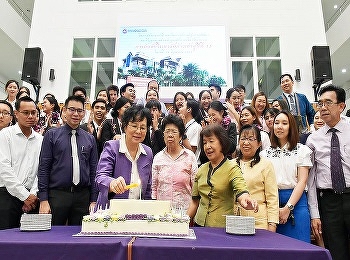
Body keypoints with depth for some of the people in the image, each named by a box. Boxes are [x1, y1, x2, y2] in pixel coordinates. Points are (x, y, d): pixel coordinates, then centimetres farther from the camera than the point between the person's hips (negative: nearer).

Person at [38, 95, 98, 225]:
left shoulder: (90, 139, 9)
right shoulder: (52, 135, 3)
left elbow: (93, 170, 8)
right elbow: (43, 168, -1)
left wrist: (93, 200, 4)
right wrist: (43, 200, -7)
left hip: (83, 196, 2)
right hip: (57, 194, -2)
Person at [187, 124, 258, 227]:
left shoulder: (232, 168, -7)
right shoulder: (201, 169, 6)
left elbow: (241, 190, -24)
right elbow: (195, 200, 12)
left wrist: (244, 199, -45)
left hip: (223, 226, -4)